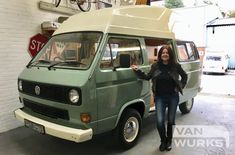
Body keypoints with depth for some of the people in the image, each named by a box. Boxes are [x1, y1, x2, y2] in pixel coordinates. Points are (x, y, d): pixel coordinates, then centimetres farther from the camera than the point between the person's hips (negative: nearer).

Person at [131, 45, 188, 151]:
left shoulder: (176, 66, -4)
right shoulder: (155, 66, -2)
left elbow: (184, 76, 12)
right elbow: (147, 77, 7)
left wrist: (181, 87, 3)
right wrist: (137, 71, -3)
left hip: (173, 97, 0)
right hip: (160, 97, 0)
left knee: (171, 121, 11)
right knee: (160, 121, -7)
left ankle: (169, 141, 34)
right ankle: (163, 141, 22)